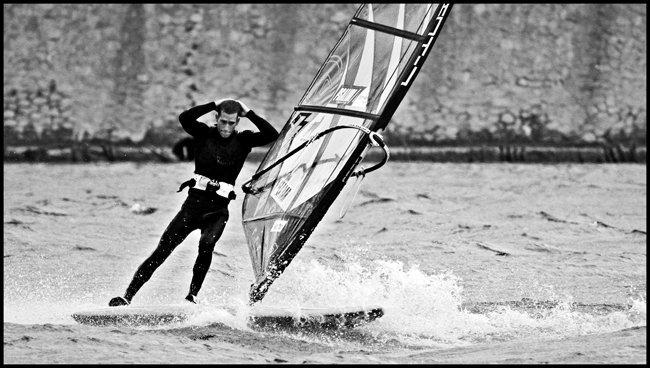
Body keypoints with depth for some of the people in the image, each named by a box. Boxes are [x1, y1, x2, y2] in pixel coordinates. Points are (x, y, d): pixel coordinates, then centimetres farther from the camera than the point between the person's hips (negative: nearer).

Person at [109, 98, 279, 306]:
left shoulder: (243, 140, 4)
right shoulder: (204, 134, 2)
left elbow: (272, 135, -9)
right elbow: (185, 118, -17)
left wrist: (249, 113, -6)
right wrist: (214, 105, -14)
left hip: (218, 210, 0)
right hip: (194, 202, 0)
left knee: (206, 244, -31)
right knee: (161, 251, -8)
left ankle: (192, 295, -21)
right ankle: (127, 297, -7)